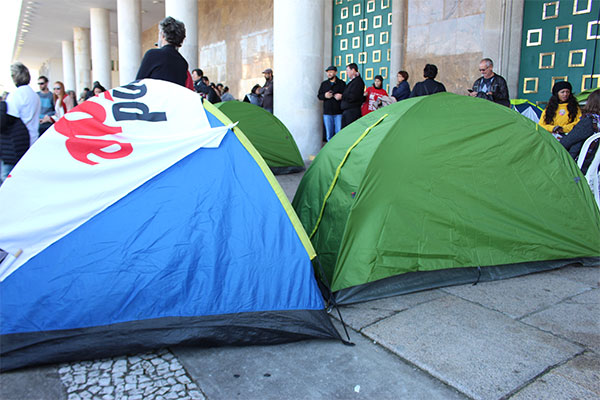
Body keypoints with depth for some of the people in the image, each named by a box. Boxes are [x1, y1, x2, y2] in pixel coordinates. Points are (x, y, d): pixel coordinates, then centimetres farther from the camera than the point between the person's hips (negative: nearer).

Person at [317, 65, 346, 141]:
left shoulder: (342, 83, 6)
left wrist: (341, 96, -16)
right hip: (327, 112, 2)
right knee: (329, 133, 4)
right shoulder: (324, 84, 14)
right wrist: (324, 96, -7)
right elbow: (319, 96, 14)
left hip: (338, 113, -2)